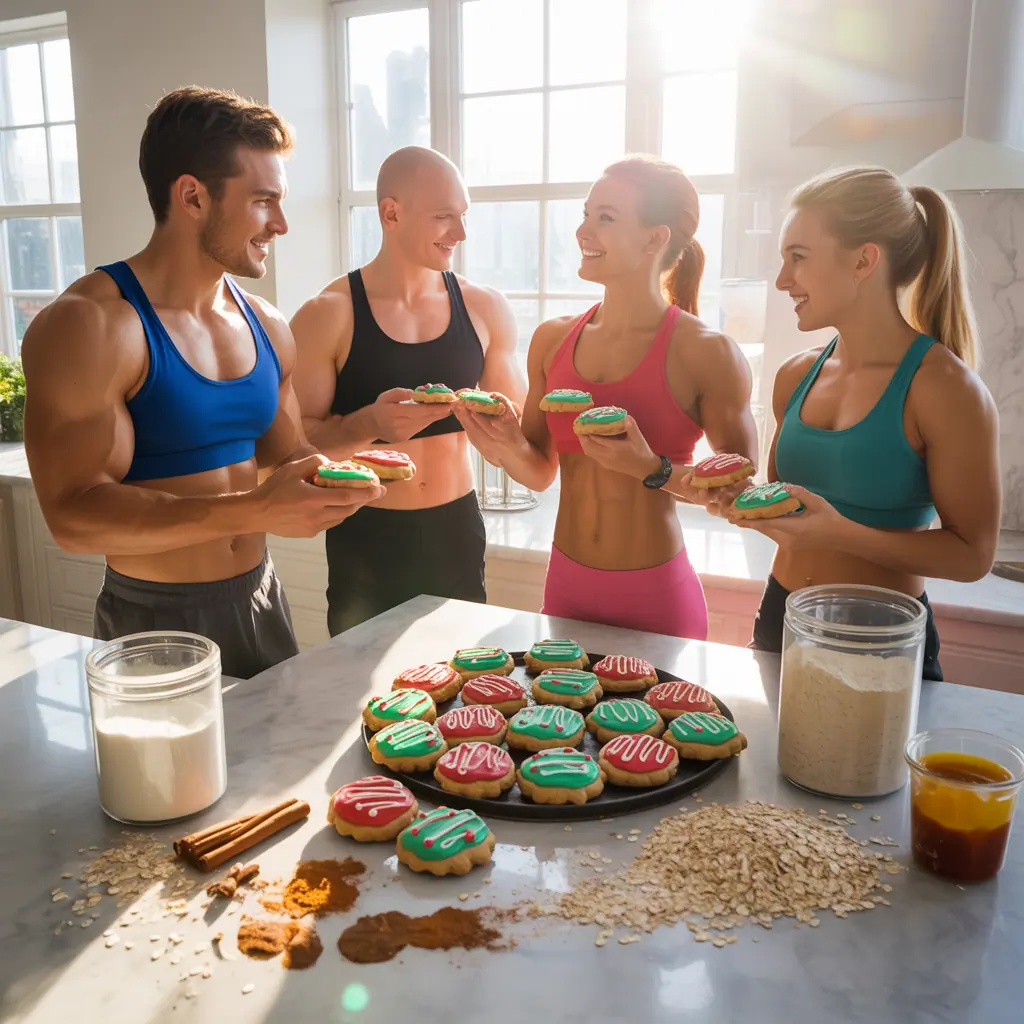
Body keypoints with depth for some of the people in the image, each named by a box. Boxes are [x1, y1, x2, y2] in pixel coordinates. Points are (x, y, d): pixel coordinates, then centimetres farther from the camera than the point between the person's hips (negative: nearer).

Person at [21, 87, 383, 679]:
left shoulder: (267, 327, 5)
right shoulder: (88, 326, -17)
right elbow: (76, 516, -24)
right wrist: (254, 512, -34)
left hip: (261, 602, 7)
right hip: (155, 626, -6)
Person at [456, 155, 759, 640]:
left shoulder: (707, 354, -11)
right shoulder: (552, 340, 2)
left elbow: (739, 489, -5)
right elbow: (540, 472, 10)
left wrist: (653, 470, -20)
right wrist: (509, 447, -11)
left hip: (656, 599, -4)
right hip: (564, 587, 4)